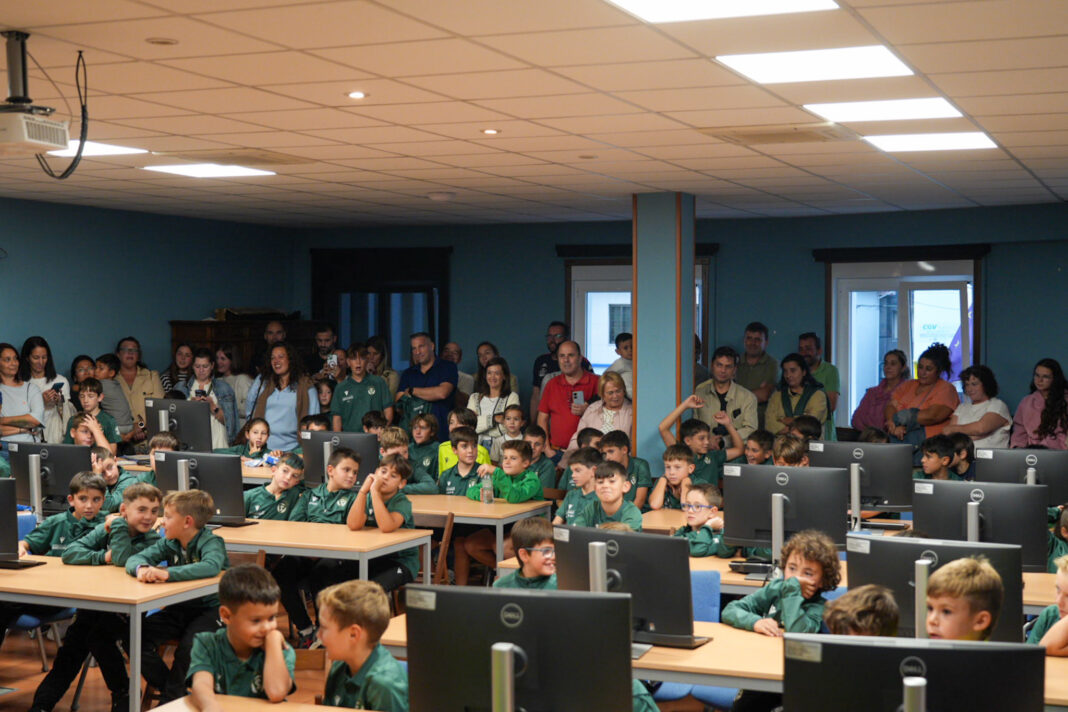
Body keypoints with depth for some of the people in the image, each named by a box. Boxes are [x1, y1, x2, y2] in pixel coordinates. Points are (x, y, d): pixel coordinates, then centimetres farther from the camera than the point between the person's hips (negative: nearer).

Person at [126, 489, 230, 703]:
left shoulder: (211, 543, -17)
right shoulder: (170, 543, 3)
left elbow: (211, 567, -39)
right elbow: (134, 558, -3)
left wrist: (167, 573, -47)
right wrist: (141, 568, -30)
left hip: (211, 608, -6)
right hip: (179, 609, 6)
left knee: (188, 646, -31)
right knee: (138, 638, -13)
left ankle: (172, 698, -5)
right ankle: (167, 688, 6)